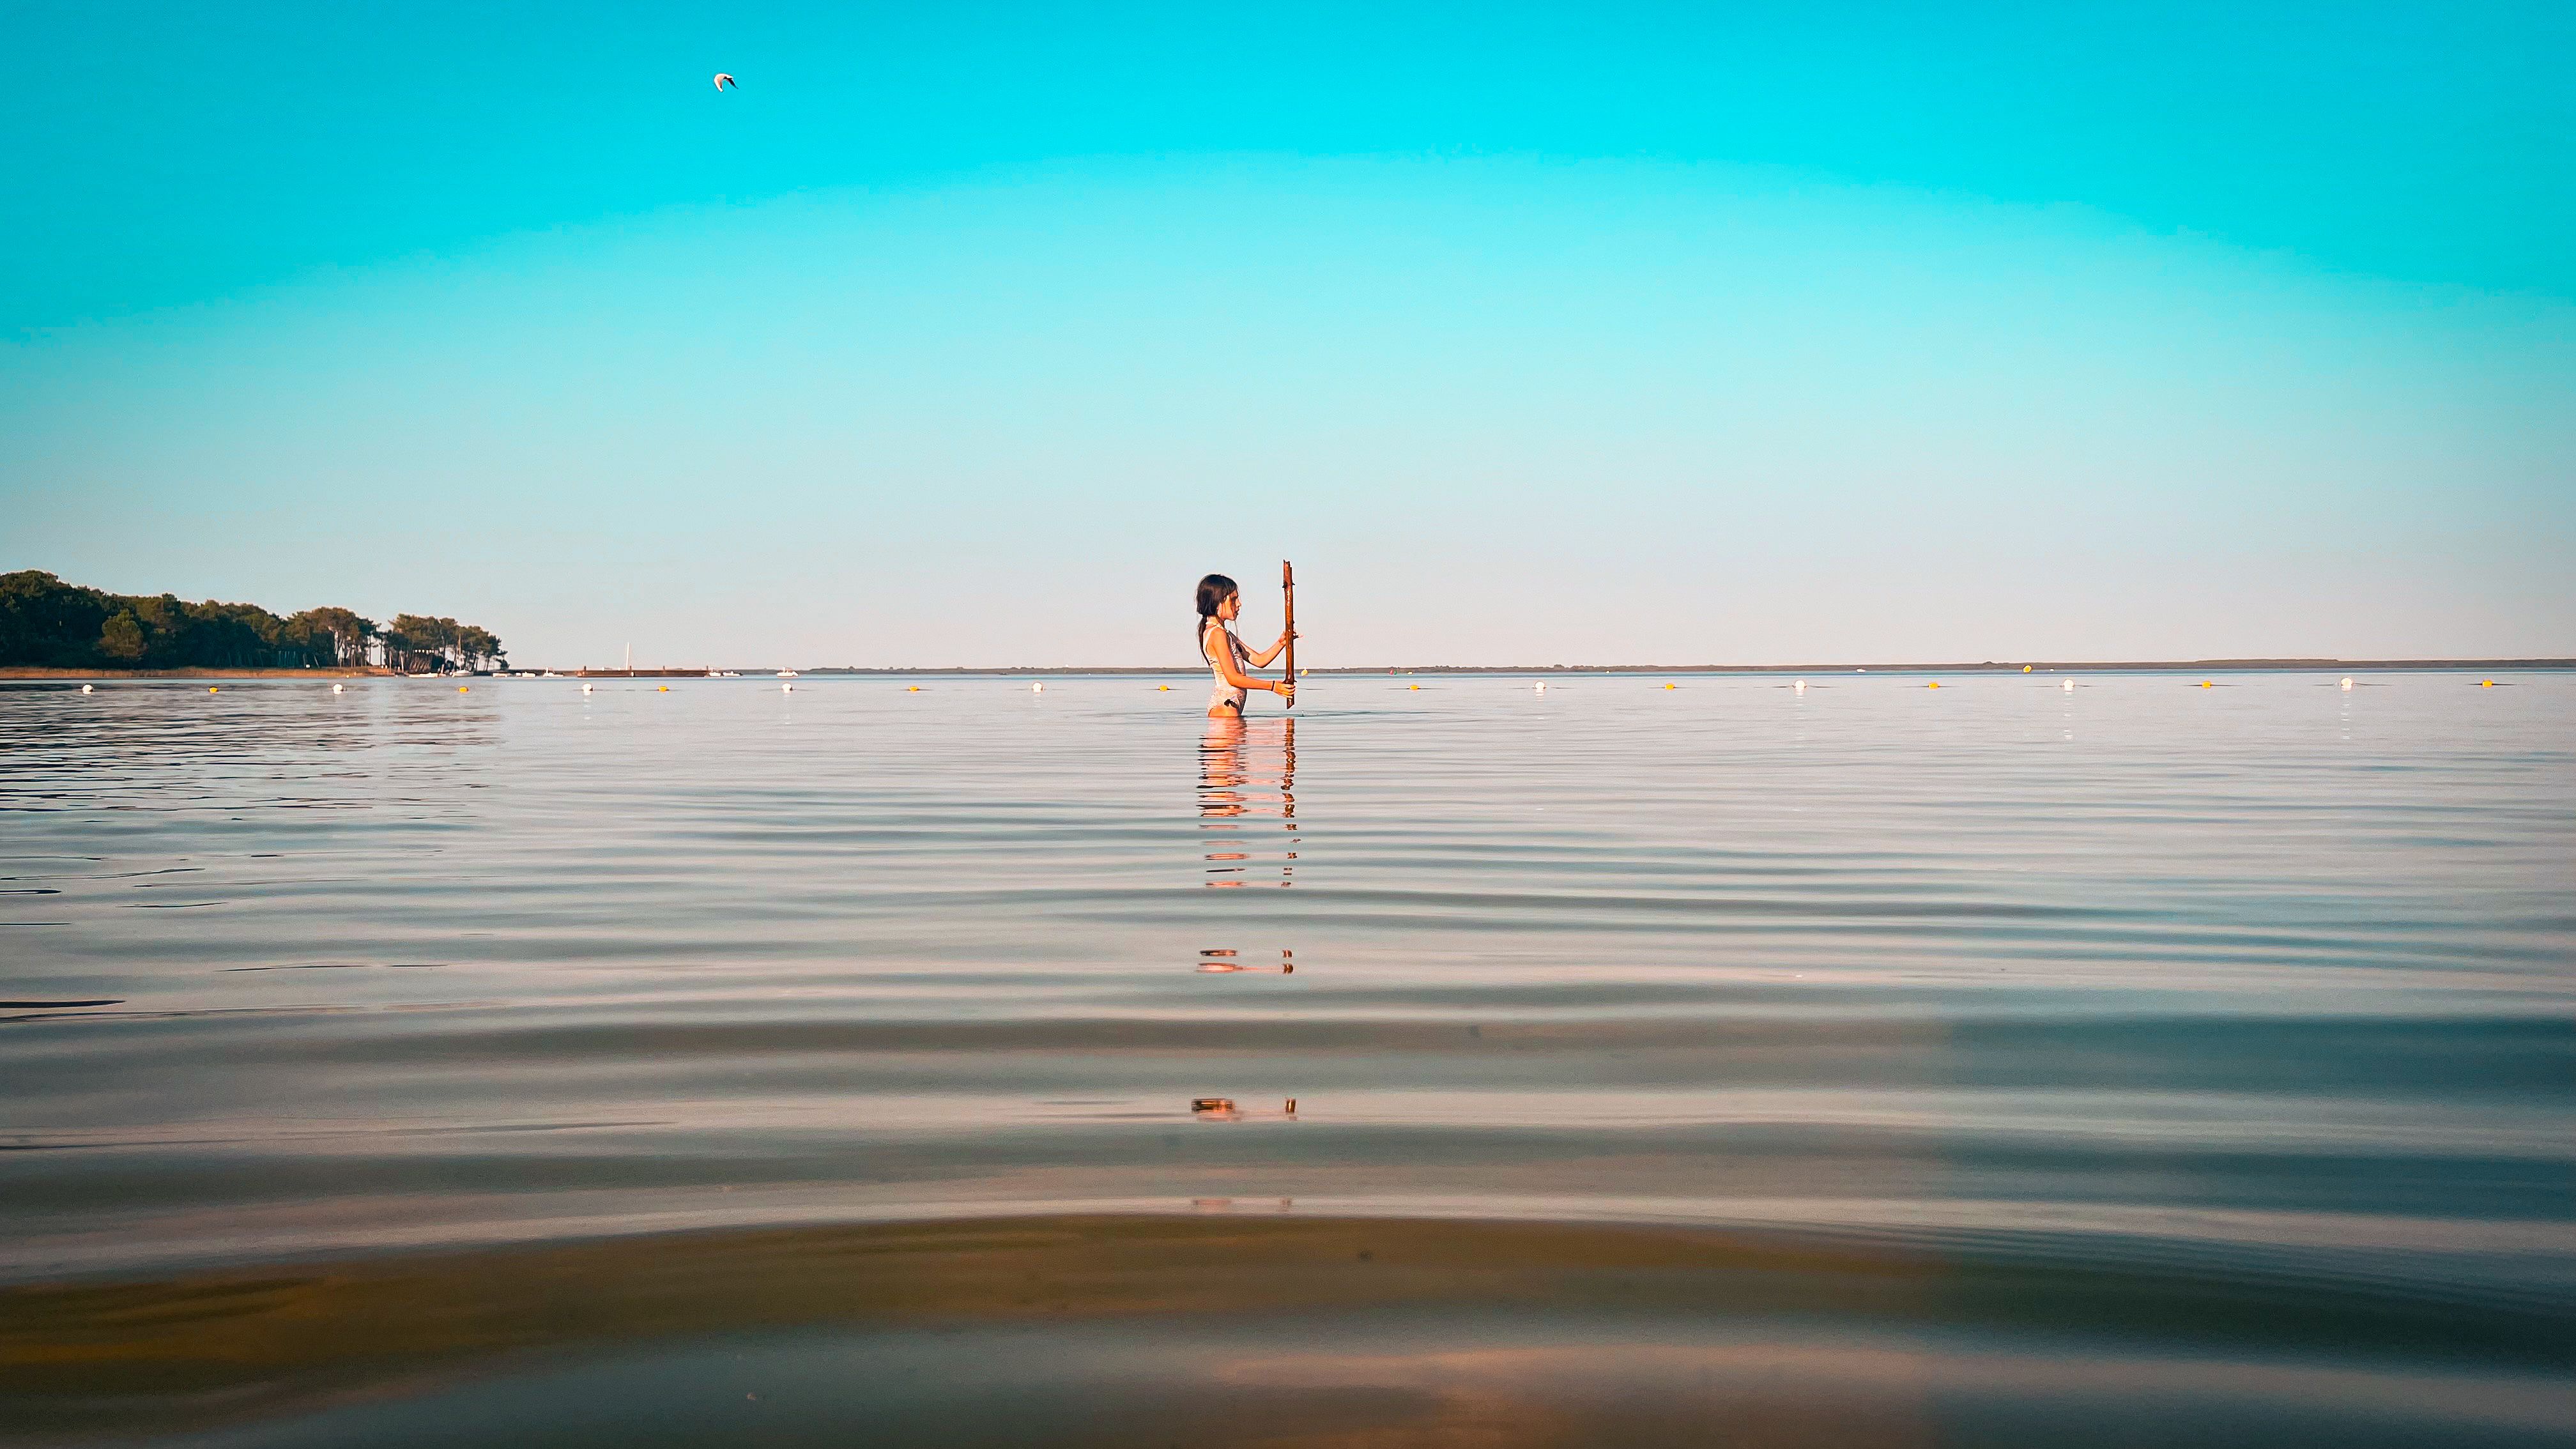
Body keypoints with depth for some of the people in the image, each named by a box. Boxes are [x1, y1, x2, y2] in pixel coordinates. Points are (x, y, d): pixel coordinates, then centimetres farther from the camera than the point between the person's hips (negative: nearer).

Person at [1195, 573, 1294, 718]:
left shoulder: (1224, 633, 19)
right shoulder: (1217, 633, -13)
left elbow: (1259, 660, 17)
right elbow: (1233, 678, -18)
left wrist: (1281, 643, 0)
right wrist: (1272, 686, -17)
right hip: (1225, 706, -10)